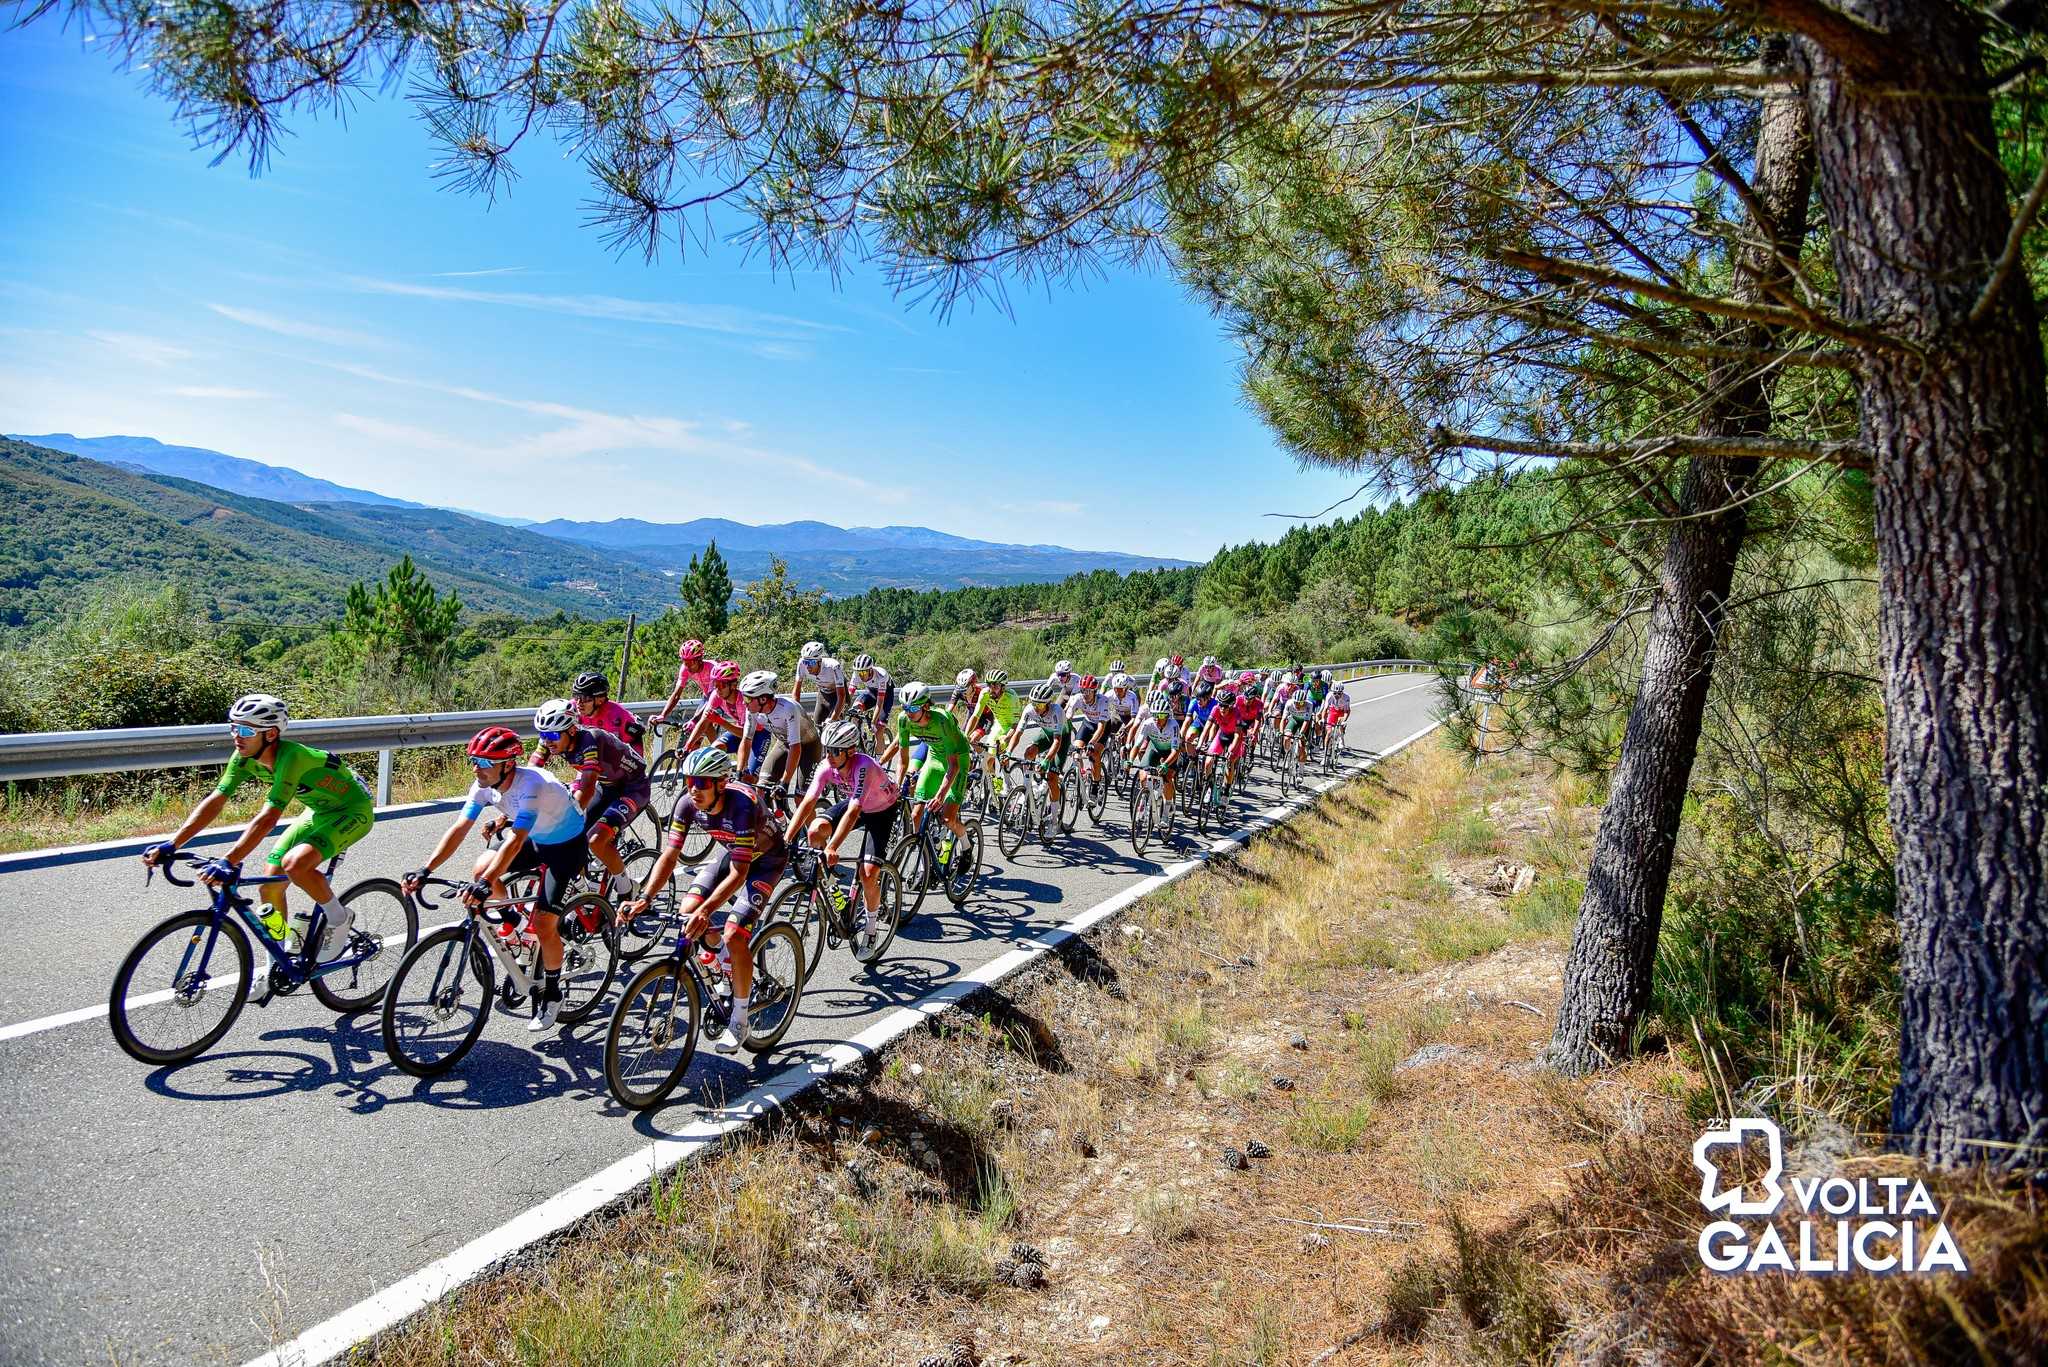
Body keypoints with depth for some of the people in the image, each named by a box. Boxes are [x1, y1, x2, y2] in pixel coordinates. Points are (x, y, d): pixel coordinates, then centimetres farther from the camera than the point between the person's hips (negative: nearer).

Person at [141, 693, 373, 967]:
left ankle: (339, 918, -6)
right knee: (269, 888, 4)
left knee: (294, 864, -31)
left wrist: (228, 862, -46)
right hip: (319, 810, 9)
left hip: (352, 811, -8)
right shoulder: (246, 757, -11)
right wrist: (170, 845, -18)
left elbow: (268, 819, -40)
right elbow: (215, 801, -10)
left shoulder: (291, 757, -34)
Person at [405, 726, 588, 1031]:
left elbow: (515, 839, -44)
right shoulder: (485, 785, -14)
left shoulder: (531, 786, -35)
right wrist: (425, 870, -25)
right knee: (482, 866, -17)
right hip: (537, 841, 7)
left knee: (543, 924, -14)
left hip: (568, 846, -7)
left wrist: (485, 884, -54)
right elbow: (459, 828, -16)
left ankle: (551, 994, 8)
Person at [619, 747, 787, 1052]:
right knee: (688, 912, -10)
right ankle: (732, 964, 18)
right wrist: (645, 899, -34)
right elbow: (669, 856, -20)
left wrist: (706, 910, -51)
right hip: (732, 853, 7)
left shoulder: (741, 804, -38)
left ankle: (739, 1020, -3)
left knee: (733, 935, -19)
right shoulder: (688, 804, -21)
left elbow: (739, 873, -39)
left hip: (766, 859, -6)